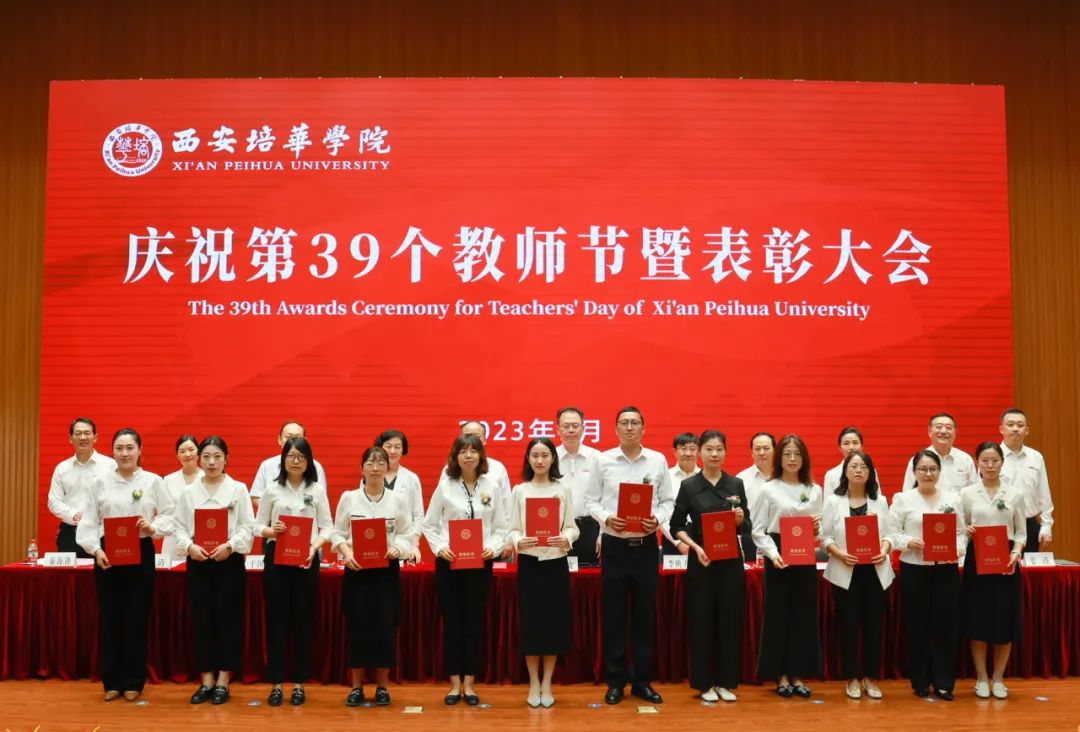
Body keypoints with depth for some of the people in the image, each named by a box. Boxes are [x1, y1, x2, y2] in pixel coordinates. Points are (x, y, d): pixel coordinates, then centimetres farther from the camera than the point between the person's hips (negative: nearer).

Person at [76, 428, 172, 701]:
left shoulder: (153, 481, 1)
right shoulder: (100, 482, 4)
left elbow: (168, 515, 1)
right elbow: (89, 521, 1)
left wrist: (154, 527, -18)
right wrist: (96, 549, -11)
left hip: (141, 553, -1)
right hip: (107, 554, 1)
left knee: (137, 617, 3)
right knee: (109, 616, 4)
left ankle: (133, 681, 14)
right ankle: (112, 681, 16)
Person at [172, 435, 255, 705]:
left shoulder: (238, 489, 1)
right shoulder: (188, 491, 7)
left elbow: (248, 526, -3)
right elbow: (178, 526, 4)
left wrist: (229, 545, -16)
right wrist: (189, 546, -13)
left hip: (229, 561, -2)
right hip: (198, 562, 2)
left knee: (228, 620, 1)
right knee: (202, 620, 5)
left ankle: (223, 681, 11)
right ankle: (206, 680, 15)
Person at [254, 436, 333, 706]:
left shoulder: (317, 489, 4)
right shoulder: (272, 489, 3)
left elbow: (327, 526, 2)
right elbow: (258, 525, 3)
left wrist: (315, 546, -14)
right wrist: (271, 530, -18)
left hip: (307, 559, 0)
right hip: (276, 557, 0)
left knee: (303, 619, 4)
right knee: (276, 618, 3)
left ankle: (299, 684, 14)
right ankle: (276, 684, 12)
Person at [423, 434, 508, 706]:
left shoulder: (491, 485, 4)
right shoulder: (445, 485, 1)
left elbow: (501, 526, 5)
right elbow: (429, 524, 4)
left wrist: (493, 548, -12)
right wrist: (439, 548, -11)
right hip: (449, 562, -1)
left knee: (475, 621, 6)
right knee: (452, 621, 5)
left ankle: (469, 683, 16)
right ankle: (454, 683, 15)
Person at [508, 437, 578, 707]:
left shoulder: (563, 489, 4)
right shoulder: (519, 490, 3)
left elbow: (572, 526, 1)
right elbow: (513, 528, 0)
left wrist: (566, 538, -20)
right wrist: (518, 541, -21)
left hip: (556, 562, 1)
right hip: (528, 562, 0)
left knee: (554, 621, 3)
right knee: (530, 621, 1)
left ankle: (547, 684, 16)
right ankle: (533, 683, 15)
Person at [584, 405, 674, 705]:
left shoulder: (658, 460, 3)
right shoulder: (603, 460, 1)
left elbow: (668, 500, 6)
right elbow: (591, 500, 3)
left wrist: (658, 519, -13)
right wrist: (606, 518, -15)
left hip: (646, 545, 1)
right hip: (614, 545, -1)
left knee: (645, 615, 7)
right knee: (614, 615, 4)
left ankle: (642, 680, 19)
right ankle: (615, 681, 15)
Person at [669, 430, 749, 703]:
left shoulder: (736, 484, 5)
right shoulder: (688, 485, -1)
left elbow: (747, 528, 7)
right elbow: (676, 526, 0)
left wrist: (740, 519, -14)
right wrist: (695, 546, -14)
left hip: (731, 561, 2)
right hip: (701, 561, -2)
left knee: (730, 620, 6)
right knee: (701, 621, 2)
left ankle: (726, 682, 17)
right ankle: (705, 683, 13)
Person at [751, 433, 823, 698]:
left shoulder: (815, 491, 10)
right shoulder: (769, 490, -1)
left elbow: (821, 530, 15)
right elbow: (758, 530, -4)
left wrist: (817, 530, -8)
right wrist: (773, 554, -17)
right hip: (779, 557, -3)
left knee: (804, 615, 5)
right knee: (778, 614, 1)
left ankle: (798, 674, 16)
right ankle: (780, 675, 12)